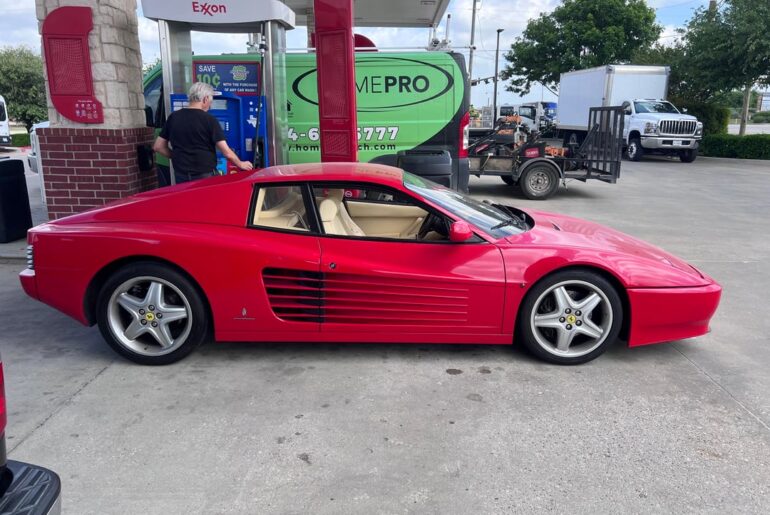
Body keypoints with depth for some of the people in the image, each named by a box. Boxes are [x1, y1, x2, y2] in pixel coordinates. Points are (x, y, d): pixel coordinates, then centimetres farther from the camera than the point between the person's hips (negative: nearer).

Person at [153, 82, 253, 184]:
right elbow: (226, 152, -11)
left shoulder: (173, 117, 3)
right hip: (204, 175, -4)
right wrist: (240, 164, 6)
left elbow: (158, 147, 7)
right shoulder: (209, 120, -10)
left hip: (180, 175, 4)